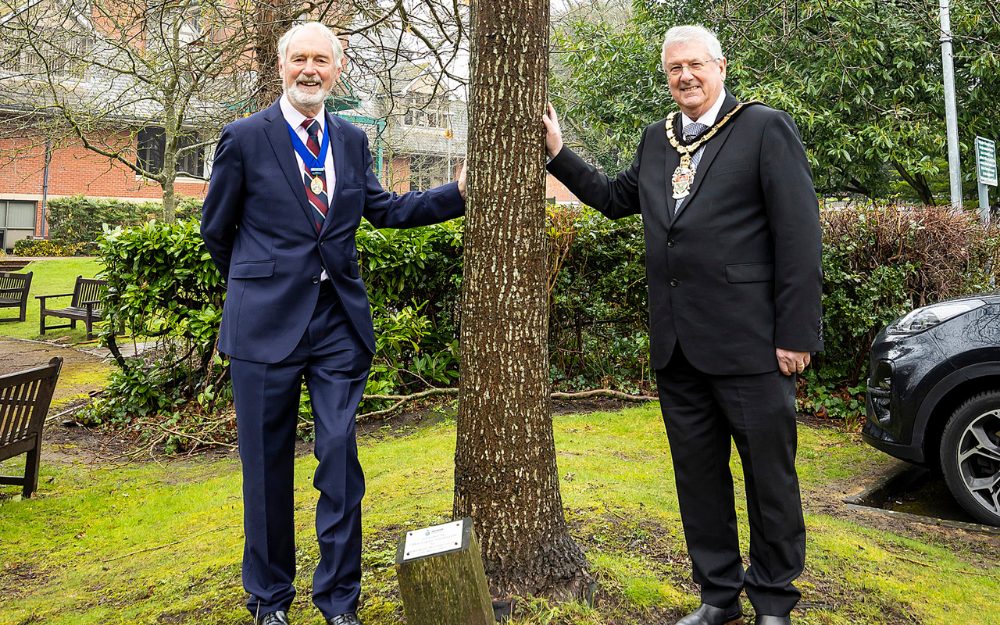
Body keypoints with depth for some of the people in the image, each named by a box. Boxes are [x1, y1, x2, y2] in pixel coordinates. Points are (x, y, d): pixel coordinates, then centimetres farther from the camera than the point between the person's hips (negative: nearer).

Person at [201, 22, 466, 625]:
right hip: (267, 321, -2)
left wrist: (457, 194, 9)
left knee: (340, 460, 4)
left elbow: (383, 208, 17)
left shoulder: (353, 140, 10)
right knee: (267, 465, 8)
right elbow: (216, 228, 8)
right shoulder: (245, 138, -1)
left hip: (339, 321, 3)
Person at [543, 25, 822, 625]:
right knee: (698, 475, 14)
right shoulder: (656, 139, 15)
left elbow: (799, 235, -9)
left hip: (750, 343, -6)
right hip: (678, 348, 6)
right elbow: (615, 197, 27)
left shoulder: (766, 128, -3)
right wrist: (559, 154, 21)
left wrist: (796, 335, -14)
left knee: (770, 473, 6)